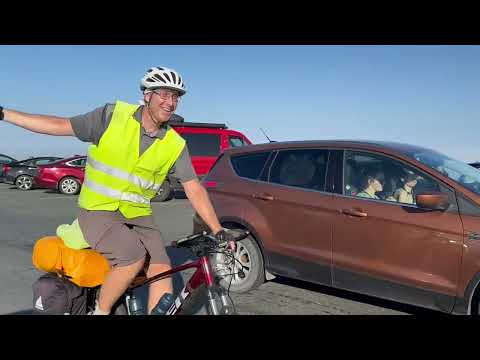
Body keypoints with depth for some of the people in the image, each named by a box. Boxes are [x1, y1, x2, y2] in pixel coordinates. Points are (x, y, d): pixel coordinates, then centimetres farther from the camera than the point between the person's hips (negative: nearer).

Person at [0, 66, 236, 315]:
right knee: (134, 257, -26)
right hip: (98, 211, -3)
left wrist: (218, 230, -8)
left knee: (161, 268, -15)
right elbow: (60, 126, -4)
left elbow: (194, 189, -4)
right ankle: (100, 311, -2)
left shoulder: (175, 145, -4)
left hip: (138, 215, 3)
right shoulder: (113, 115, -9)